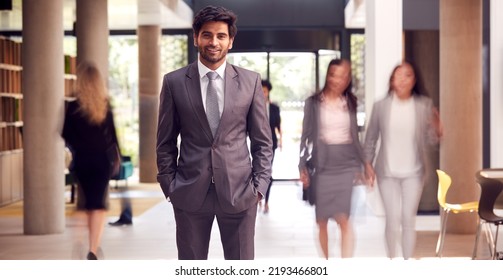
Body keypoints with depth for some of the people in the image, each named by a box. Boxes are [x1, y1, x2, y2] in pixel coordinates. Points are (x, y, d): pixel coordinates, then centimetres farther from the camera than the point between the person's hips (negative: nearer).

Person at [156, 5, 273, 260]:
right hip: (190, 192, 0)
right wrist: (170, 186, 1)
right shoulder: (174, 82, 1)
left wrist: (259, 185, -1)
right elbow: (166, 143, 6)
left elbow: (262, 141, 6)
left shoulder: (250, 81, 3)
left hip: (239, 191, 0)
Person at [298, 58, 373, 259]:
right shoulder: (314, 103, 2)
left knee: (344, 219, -13)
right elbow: (306, 135, 3)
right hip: (323, 167, 0)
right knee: (322, 221, 7)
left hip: (347, 166, 0)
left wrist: (363, 163, 13)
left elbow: (355, 135, 15)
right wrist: (303, 166, -2)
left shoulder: (350, 103, 9)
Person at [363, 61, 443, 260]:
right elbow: (371, 139, 4)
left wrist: (437, 130, -20)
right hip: (387, 171, 0)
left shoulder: (425, 105, -3)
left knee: (409, 219, 5)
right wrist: (367, 165, 1)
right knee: (393, 219, -1)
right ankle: (391, 261, 18)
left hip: (413, 172, 1)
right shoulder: (381, 106, -4)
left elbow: (430, 140, 1)